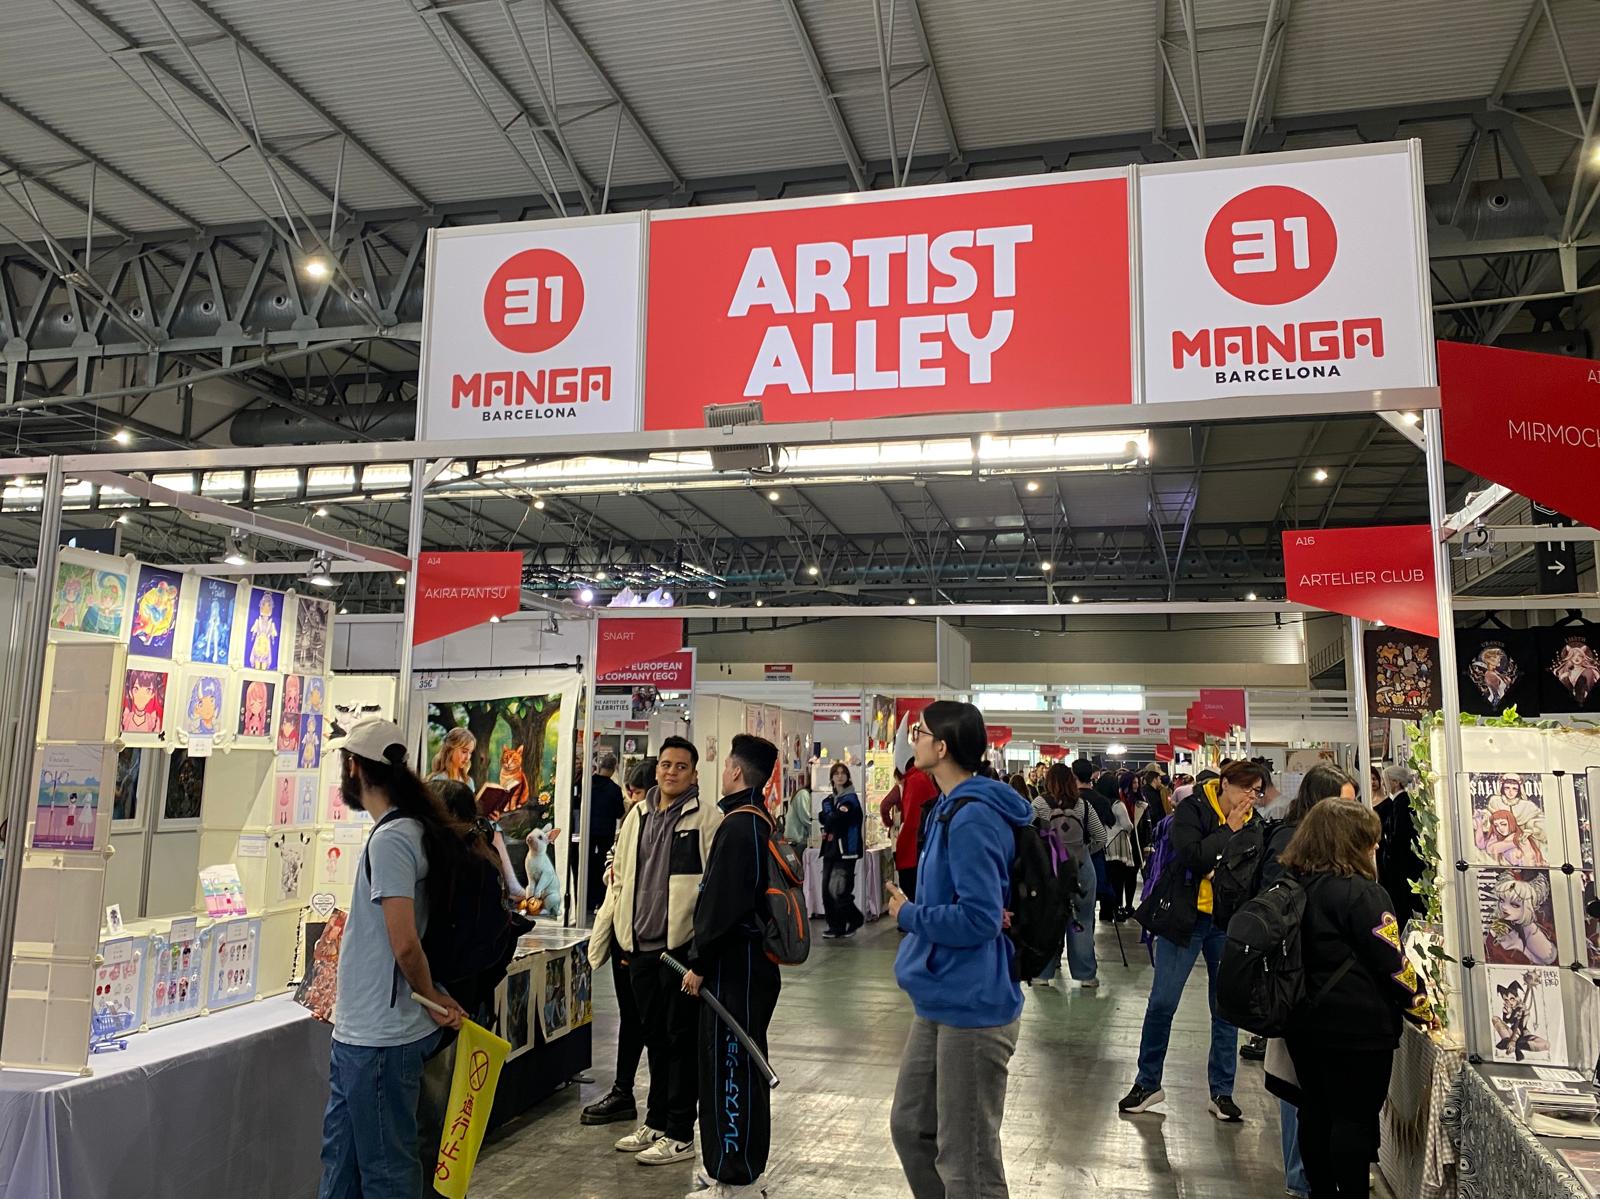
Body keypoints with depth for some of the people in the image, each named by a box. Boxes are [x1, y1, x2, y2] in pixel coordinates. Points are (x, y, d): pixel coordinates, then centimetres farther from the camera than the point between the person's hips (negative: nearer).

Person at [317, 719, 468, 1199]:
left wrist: (432, 999, -9)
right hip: (358, 1032, 9)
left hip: (378, 1039, -9)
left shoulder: (390, 839, -20)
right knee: (339, 1155, 20)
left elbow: (404, 943, -24)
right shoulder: (407, 829, 9)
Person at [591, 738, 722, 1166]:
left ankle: (680, 1135, 16)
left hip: (682, 946, -6)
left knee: (682, 1039, 4)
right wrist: (607, 936, 13)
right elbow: (620, 880, 17)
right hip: (641, 947, 6)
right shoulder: (637, 816, 11)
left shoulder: (707, 818, -7)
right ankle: (655, 1123, 30)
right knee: (655, 1037, 17)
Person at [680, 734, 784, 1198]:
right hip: (756, 961, 10)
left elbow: (722, 903, -23)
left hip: (734, 966, -10)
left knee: (728, 1065, -3)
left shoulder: (738, 825, -18)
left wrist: (701, 963, -15)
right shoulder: (762, 821, 13)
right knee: (744, 1064, 18)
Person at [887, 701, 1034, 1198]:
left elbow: (978, 918, -25)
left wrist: (908, 915, -11)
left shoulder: (972, 818, -21)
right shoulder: (949, 810, 11)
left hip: (972, 1008, -10)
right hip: (940, 1002, 10)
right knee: (911, 1128, 21)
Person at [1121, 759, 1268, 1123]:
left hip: (1228, 924, 4)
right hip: (1183, 918, -3)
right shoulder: (1192, 810, -7)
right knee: (1162, 1003, -1)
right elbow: (1192, 855, -22)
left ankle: (1222, 1092, 21)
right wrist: (1229, 830, -15)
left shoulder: (1253, 827, 5)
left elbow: (1247, 881, -2)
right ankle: (1148, 1083, 15)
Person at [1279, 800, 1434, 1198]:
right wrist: (1421, 1007, 1)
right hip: (1357, 1027, -7)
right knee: (1354, 1119, 3)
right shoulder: (1362, 893, -18)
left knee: (1315, 1112, 16)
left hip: (1304, 1022, 7)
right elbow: (1391, 963, -14)